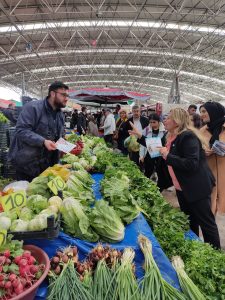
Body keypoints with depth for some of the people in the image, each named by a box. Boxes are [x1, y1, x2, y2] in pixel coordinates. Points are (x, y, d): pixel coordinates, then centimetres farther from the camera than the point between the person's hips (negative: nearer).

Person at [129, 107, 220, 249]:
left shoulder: (188, 136, -21)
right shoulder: (172, 137, 7)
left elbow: (192, 164, -29)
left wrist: (168, 156, -25)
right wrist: (140, 136, 19)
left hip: (197, 188, -9)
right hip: (182, 187, 9)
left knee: (207, 223, 4)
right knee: (189, 223, 21)